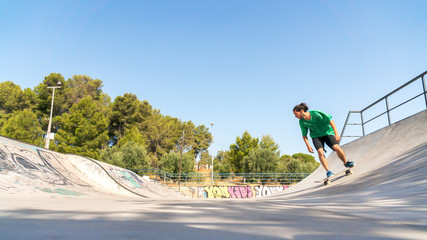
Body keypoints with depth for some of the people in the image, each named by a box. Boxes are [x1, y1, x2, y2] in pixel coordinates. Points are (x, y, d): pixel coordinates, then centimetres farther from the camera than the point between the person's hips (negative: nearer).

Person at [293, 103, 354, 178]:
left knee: (336, 147, -21)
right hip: (316, 136, 2)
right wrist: (308, 145, -8)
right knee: (320, 151, -23)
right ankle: (328, 171, -17)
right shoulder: (302, 121, -10)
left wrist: (336, 133, -22)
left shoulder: (315, 114, -23)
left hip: (327, 132, -2)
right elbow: (304, 135, 3)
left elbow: (330, 121, -18)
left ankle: (346, 163, 6)